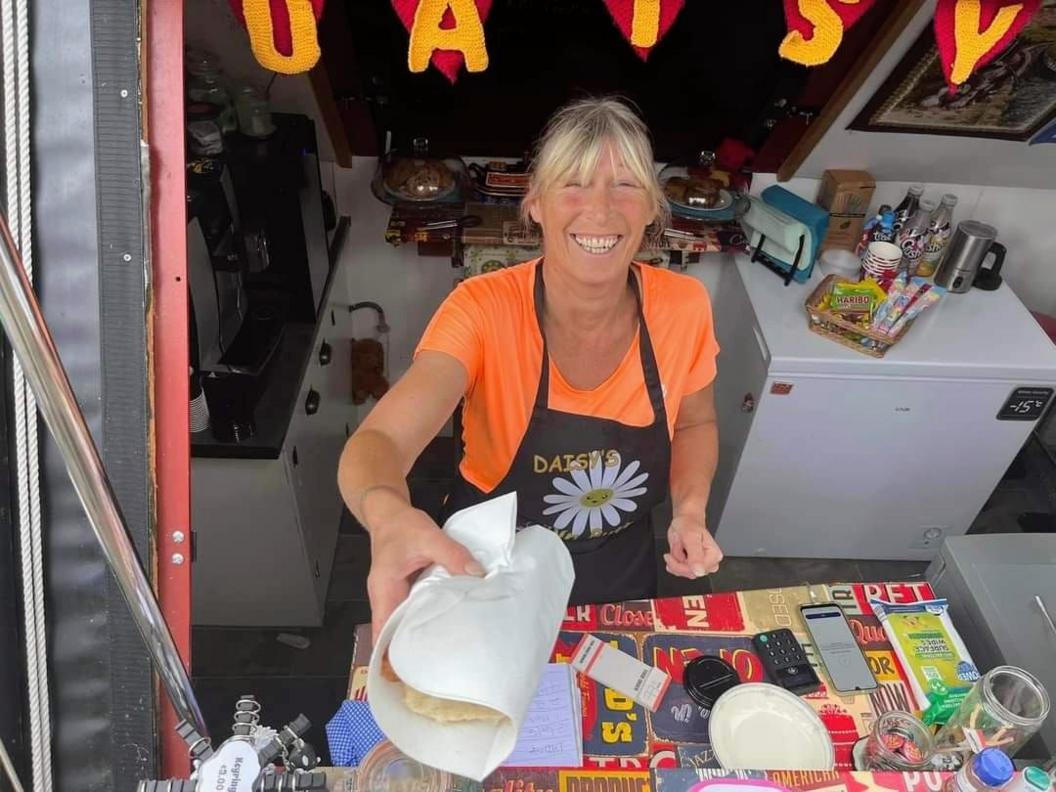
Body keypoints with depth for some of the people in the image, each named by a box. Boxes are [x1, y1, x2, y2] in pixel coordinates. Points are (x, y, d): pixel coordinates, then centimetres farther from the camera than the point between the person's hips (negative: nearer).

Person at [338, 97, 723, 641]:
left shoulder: (683, 307, -18)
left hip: (622, 576, 3)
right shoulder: (484, 310, -27)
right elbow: (377, 443, -39)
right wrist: (390, 517, -61)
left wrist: (690, 510, -17)